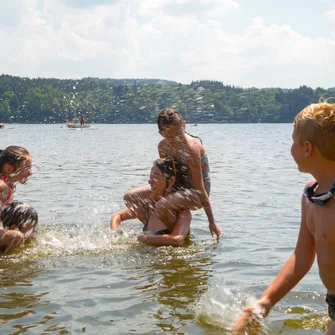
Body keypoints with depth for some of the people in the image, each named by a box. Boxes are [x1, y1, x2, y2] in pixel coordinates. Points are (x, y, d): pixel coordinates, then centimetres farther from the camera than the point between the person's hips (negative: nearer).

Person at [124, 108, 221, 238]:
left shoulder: (191, 148, -27)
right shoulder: (163, 146, -6)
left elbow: (200, 188, -26)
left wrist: (211, 222, -22)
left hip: (196, 193, -8)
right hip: (177, 187, 8)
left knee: (161, 206, -36)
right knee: (130, 197, 3)